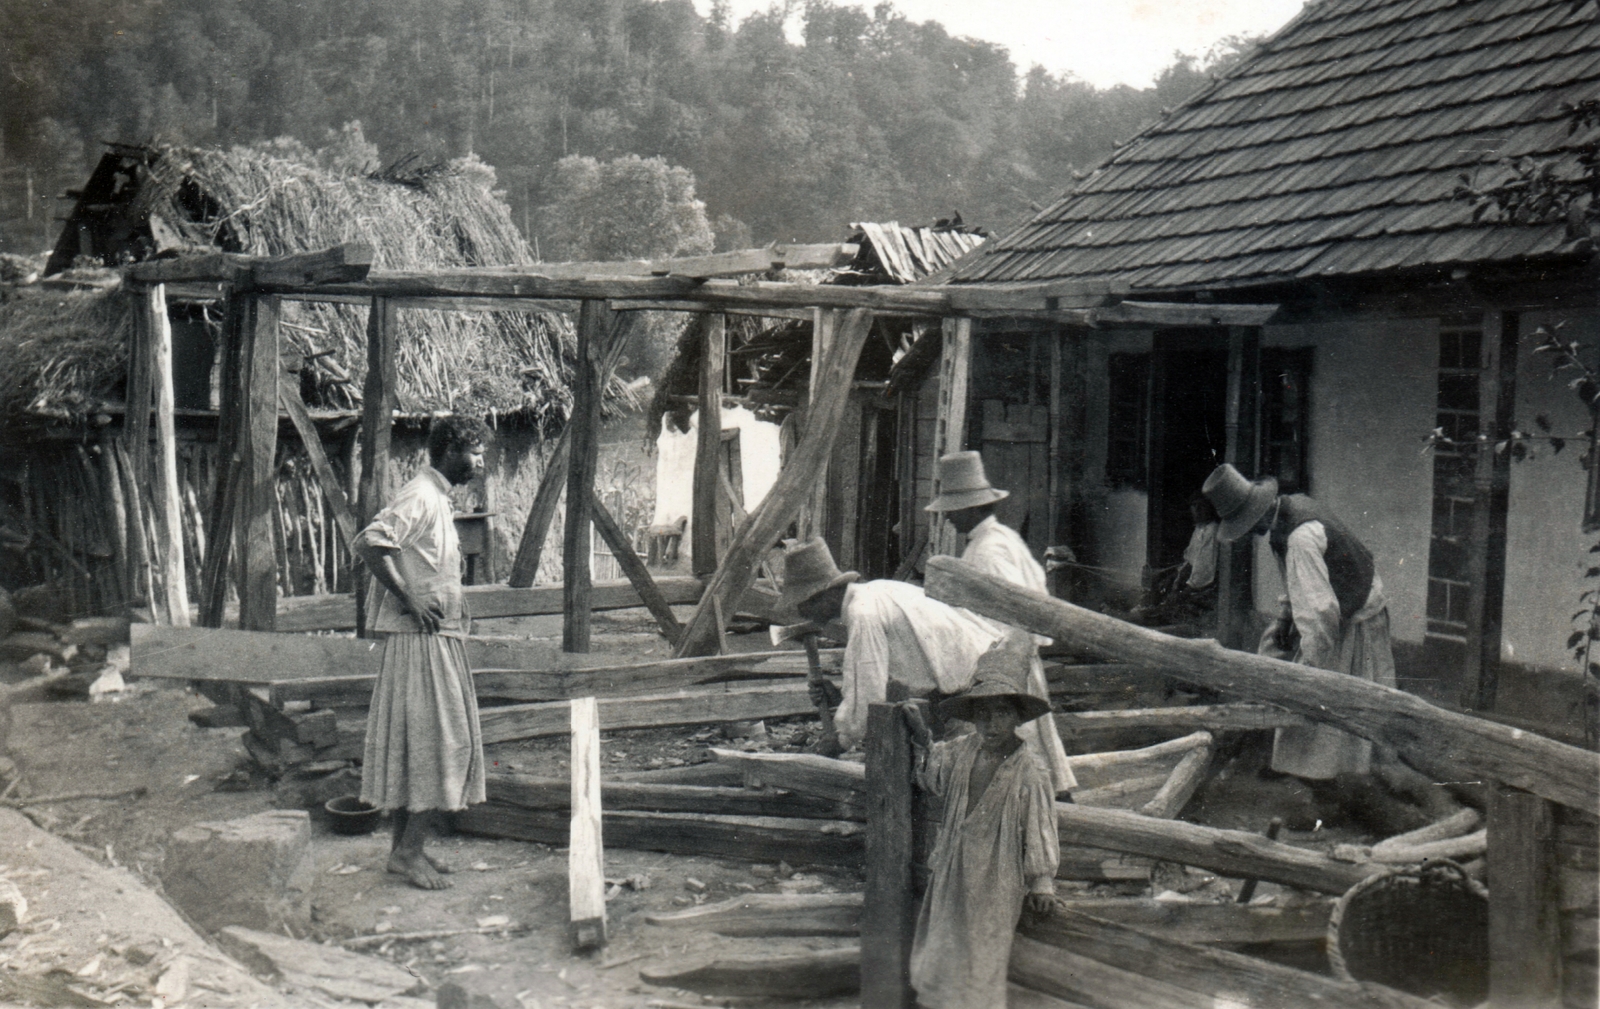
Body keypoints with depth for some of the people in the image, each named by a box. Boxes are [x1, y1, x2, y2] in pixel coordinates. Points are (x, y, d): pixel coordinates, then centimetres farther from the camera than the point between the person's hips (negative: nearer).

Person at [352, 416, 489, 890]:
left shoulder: (438, 498, 16)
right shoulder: (420, 497, -15)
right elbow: (369, 543, -26)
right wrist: (410, 600, -23)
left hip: (438, 638, 10)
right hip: (422, 638, -10)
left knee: (413, 743, 12)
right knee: (442, 743, -8)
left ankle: (406, 846, 19)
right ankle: (407, 851, -3)